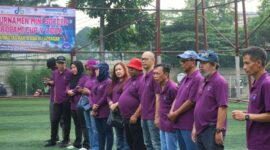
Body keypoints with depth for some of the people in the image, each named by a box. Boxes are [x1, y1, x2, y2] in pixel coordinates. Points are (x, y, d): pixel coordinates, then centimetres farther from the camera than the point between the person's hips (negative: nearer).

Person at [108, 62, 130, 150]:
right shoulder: (114, 82, 18)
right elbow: (109, 95, 16)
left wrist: (116, 104, -16)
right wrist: (111, 104, -4)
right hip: (115, 112, 8)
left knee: (126, 137, -5)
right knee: (119, 136, 15)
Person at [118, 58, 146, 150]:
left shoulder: (142, 80, -18)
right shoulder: (130, 79, 13)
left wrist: (135, 115, -24)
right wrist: (117, 104, 18)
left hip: (135, 118, -10)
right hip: (127, 118, 10)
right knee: (130, 141, 17)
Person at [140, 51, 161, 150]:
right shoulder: (145, 77, 13)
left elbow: (158, 97, -17)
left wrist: (157, 116, -19)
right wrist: (142, 114, 16)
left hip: (152, 116, -9)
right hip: (144, 116, 9)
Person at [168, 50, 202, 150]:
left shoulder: (197, 78, -14)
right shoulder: (184, 79, 15)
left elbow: (191, 101, -18)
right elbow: (177, 97, 17)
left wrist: (175, 114, -11)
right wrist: (172, 112, 0)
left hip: (189, 124, -9)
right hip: (179, 123, 9)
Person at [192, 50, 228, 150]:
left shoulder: (219, 82, -13)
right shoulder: (203, 82, 16)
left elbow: (223, 107, -19)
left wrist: (219, 130, -21)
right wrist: (195, 127, 19)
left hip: (212, 131, -9)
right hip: (201, 130, 9)